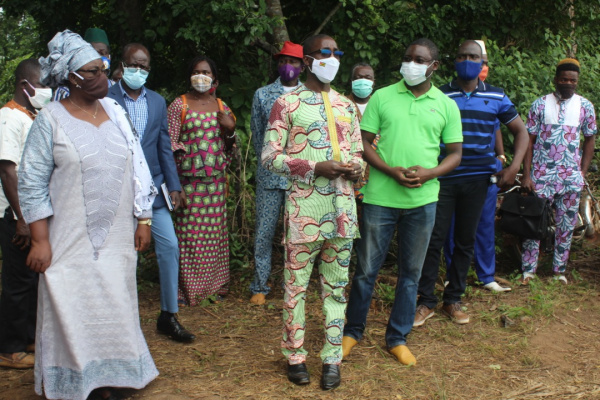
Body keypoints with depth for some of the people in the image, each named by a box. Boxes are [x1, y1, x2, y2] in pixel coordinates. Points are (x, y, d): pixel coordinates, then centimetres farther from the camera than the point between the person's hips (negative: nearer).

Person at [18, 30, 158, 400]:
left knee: (115, 310, 10)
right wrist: (40, 240, -11)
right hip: (71, 241, -4)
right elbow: (32, 184, -6)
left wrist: (143, 220, 7)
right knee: (71, 312, 4)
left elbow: (137, 169, 11)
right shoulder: (51, 120, -6)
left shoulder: (115, 112, 7)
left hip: (117, 237, 4)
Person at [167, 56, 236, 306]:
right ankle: (188, 288, 5)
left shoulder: (221, 106, 14)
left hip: (216, 180, 4)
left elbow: (229, 146, 19)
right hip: (189, 179, -4)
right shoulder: (179, 105, 2)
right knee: (190, 231, -5)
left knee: (215, 231, 6)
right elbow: (170, 143, -1)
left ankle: (213, 285, 17)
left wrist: (230, 130, -1)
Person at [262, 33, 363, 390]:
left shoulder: (347, 106, 15)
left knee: (336, 285, 8)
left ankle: (332, 358, 18)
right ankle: (295, 355, 18)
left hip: (343, 205, 4)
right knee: (297, 283, 3)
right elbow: (270, 156, -5)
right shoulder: (288, 104, 0)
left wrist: (356, 167, -3)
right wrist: (317, 167, -16)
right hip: (305, 204, -4)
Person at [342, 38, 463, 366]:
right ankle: (353, 330, 25)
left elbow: (455, 153, 8)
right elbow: (364, 144, 1)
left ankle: (397, 337, 26)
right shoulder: (382, 97, 3)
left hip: (422, 200, 2)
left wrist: (428, 173, -11)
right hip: (380, 197, -1)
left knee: (410, 272, 11)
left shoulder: (446, 105, 6)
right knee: (366, 268, 6)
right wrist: (391, 171, -15)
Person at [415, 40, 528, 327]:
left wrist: (514, 166, -1)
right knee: (434, 239, -3)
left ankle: (453, 300, 22)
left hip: (477, 179, 2)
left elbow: (521, 131, 13)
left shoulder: (496, 97, 7)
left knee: (465, 241, 9)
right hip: (443, 178, -2)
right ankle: (426, 301, 9)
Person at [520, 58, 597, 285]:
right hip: (542, 175, -2)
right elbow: (529, 140, -1)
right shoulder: (540, 104, 0)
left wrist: (583, 172, 5)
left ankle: (559, 270, 21)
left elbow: (590, 139, 13)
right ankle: (529, 270, 10)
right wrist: (526, 175, -7)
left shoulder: (585, 106, 6)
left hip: (571, 177, 2)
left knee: (566, 225, 8)